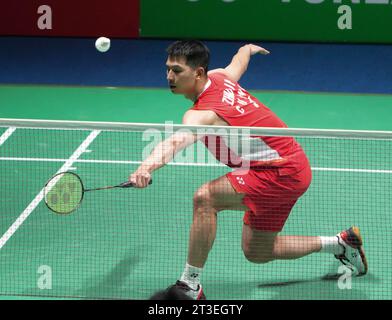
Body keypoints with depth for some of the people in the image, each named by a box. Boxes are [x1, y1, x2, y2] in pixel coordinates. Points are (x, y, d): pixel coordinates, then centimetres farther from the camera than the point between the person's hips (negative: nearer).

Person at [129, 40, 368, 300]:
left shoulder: (202, 114, -27)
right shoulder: (219, 77, 0)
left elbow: (179, 140, -49)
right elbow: (240, 58, 23)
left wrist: (149, 165, -68)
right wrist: (249, 49, 47)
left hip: (281, 172, -11)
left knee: (205, 198, -27)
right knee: (256, 252, 19)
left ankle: (190, 285, -21)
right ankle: (341, 243, 32)